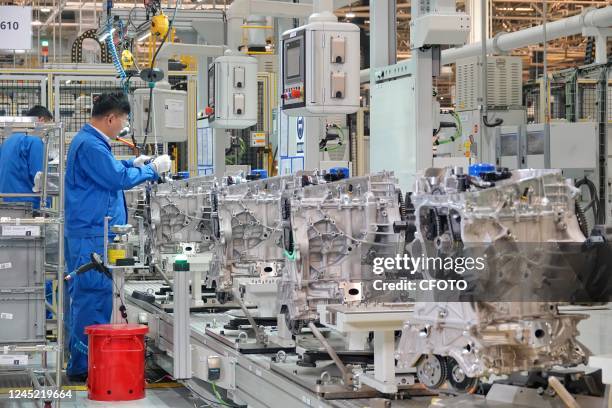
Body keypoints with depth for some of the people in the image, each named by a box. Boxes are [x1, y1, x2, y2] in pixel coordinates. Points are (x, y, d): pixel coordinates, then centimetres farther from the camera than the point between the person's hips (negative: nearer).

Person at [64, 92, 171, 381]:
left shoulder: (88, 141, 17)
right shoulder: (90, 145, -17)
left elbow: (106, 170, 32)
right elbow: (119, 179, -19)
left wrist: (132, 164, 18)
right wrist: (152, 170, -6)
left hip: (87, 234, 11)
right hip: (92, 235, -11)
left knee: (85, 297, 14)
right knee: (93, 296, -8)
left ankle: (81, 362, 20)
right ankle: (83, 366, -4)